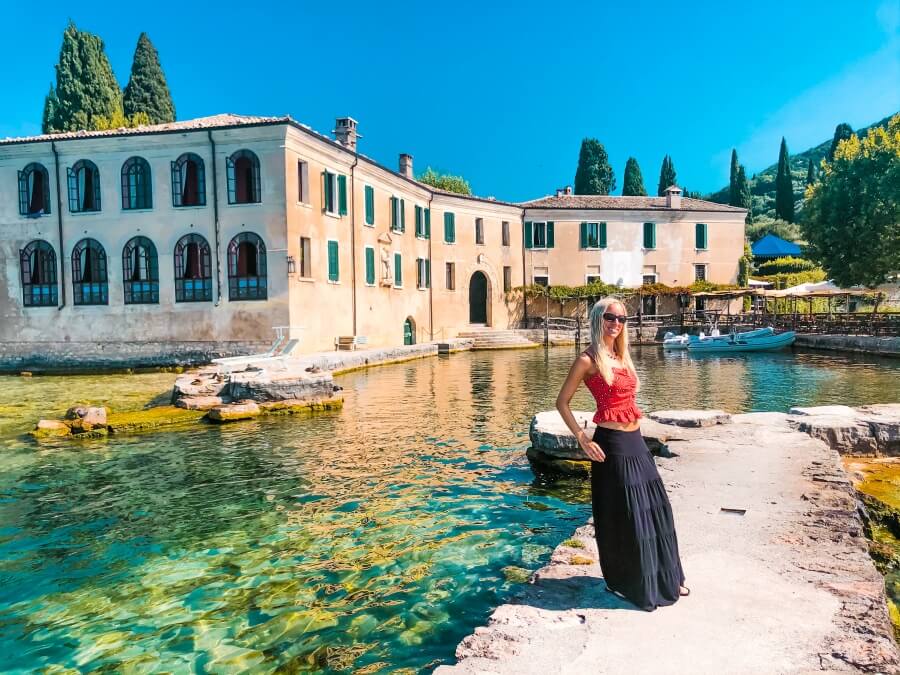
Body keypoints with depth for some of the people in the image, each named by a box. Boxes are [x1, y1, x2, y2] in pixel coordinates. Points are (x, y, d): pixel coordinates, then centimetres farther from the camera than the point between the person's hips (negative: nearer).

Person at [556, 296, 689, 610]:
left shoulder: (621, 357, 13)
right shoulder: (588, 360, -10)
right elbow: (562, 402, -9)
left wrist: (635, 433, 16)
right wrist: (582, 439, -16)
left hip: (635, 441, 8)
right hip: (612, 444, -8)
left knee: (655, 510, 17)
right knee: (623, 516, 4)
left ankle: (664, 578, 34)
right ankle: (629, 583, 24)